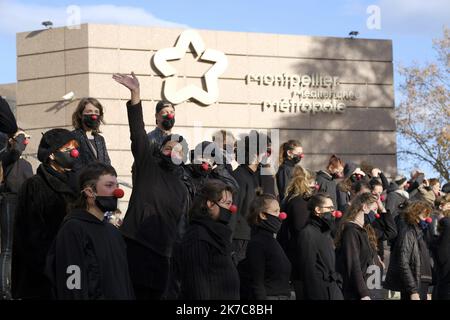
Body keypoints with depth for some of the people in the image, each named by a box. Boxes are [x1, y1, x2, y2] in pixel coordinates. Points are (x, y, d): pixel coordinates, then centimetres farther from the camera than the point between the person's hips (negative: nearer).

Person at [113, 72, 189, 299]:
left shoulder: (181, 189, 19)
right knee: (133, 295, -9)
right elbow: (137, 132, -7)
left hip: (162, 254, 5)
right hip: (135, 246, -4)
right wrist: (135, 93, -19)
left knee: (156, 294, 2)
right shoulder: (148, 167, 6)